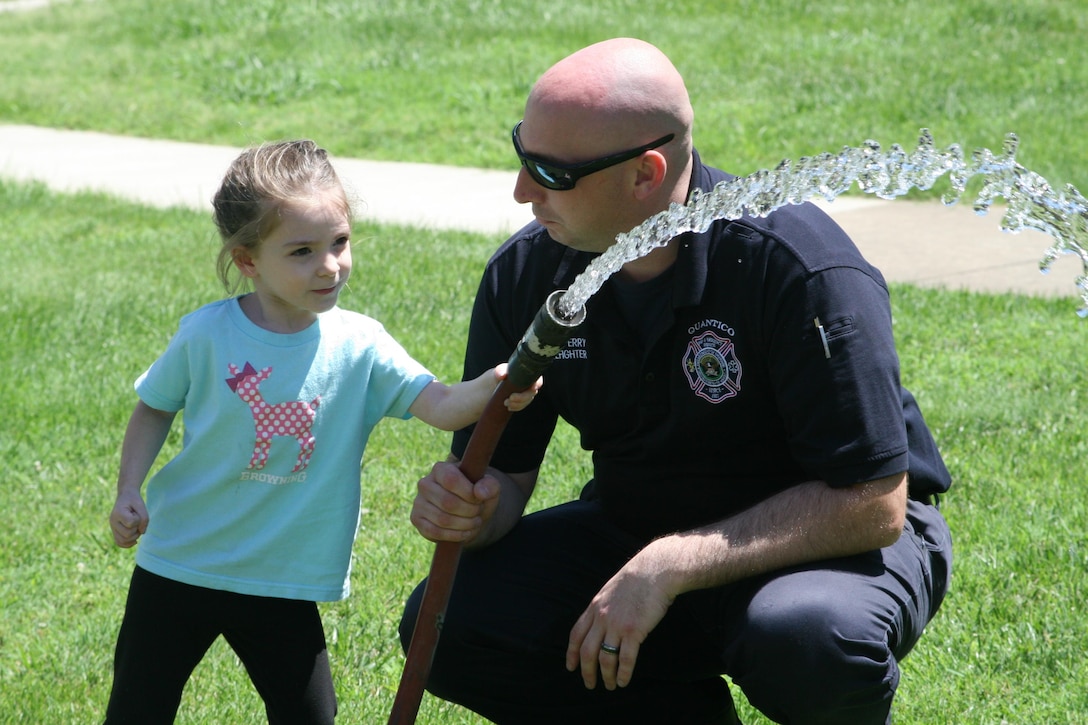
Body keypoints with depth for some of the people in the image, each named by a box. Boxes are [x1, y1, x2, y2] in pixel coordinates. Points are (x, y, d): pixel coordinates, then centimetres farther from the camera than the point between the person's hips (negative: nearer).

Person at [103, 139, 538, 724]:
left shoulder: (358, 346, -10)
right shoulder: (207, 335, -12)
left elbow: (443, 407, -19)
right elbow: (154, 410, 4)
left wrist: (495, 385, -38)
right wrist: (128, 492, -7)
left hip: (282, 585, 1)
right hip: (179, 565, -1)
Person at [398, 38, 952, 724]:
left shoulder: (803, 268, -26)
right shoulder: (526, 273, -9)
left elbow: (872, 506, -27)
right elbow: (503, 472, 0)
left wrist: (671, 568, -32)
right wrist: (467, 508, -26)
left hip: (832, 536, -5)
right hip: (635, 531, 5)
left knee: (807, 636, -39)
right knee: (447, 624, -15)